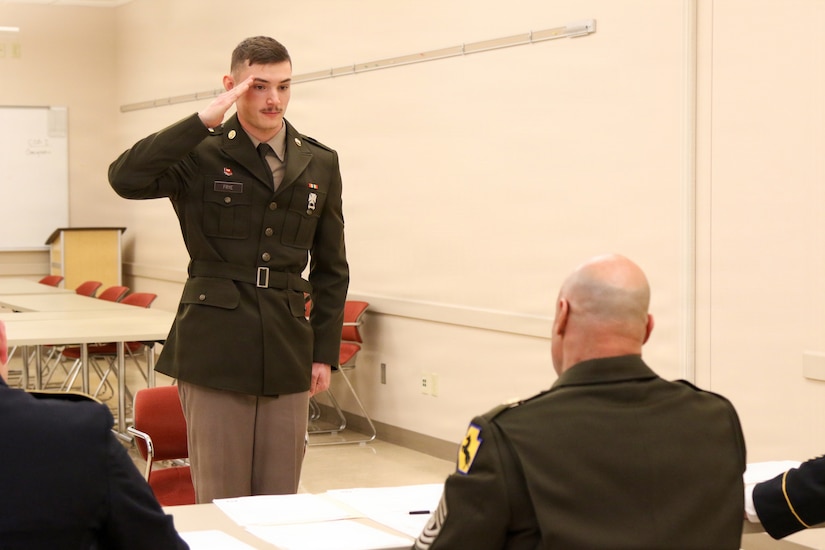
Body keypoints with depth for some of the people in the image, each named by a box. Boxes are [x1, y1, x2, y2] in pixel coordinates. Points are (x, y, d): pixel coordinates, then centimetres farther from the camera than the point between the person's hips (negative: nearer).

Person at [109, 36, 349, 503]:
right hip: (214, 349, -3)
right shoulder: (201, 156, -2)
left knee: (281, 496, 9)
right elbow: (126, 178, -20)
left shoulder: (319, 164, 8)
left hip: (287, 352, 3)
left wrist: (325, 353, 8)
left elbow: (331, 268, 13)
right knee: (221, 499, 2)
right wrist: (206, 120, -20)